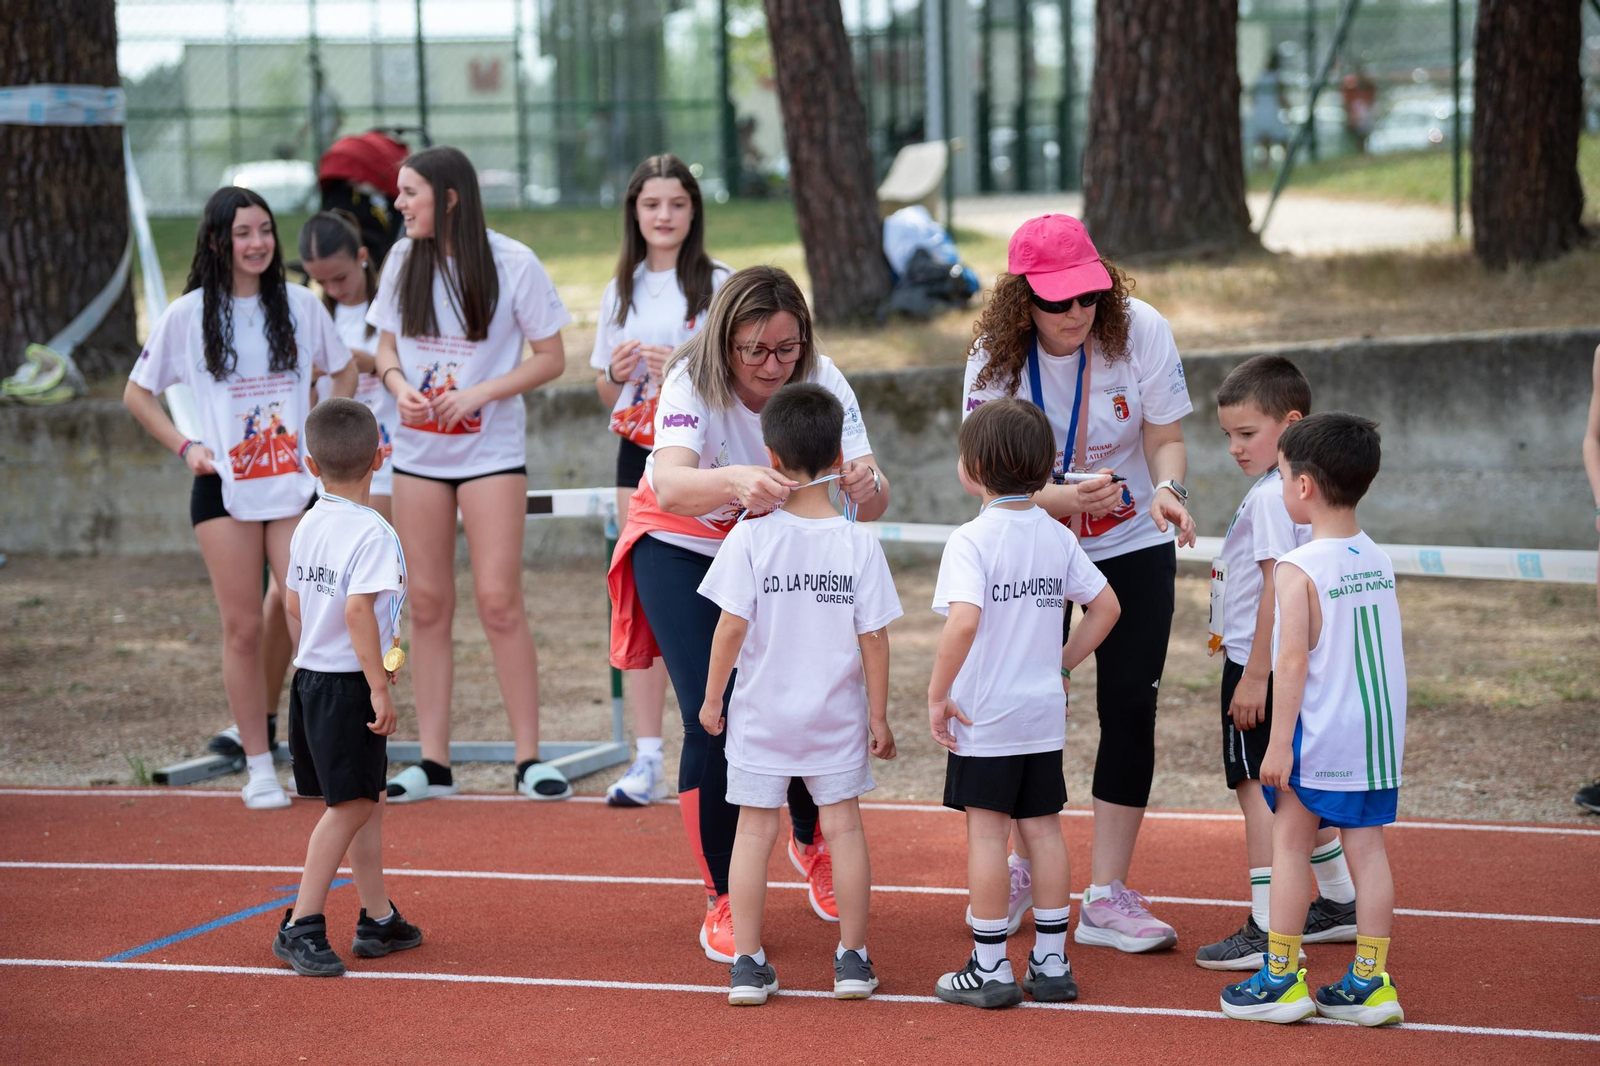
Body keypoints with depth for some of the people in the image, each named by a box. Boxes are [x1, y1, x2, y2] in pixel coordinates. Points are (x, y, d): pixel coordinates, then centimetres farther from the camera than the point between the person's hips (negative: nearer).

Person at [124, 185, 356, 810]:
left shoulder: (300, 305, 4)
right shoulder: (187, 315, 0)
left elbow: (344, 371, 19)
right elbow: (137, 394, 9)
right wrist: (185, 448, -1)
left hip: (295, 484, 1)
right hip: (224, 489, -1)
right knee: (243, 628, 0)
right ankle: (259, 766, 9)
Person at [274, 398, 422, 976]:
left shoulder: (308, 526, 9)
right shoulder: (372, 533, -17)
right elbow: (359, 610, -27)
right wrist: (379, 687, -24)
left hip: (311, 675, 9)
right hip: (346, 685, -9)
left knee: (367, 799, 17)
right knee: (349, 805, -5)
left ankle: (378, 919, 24)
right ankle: (302, 926, -5)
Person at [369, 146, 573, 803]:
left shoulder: (512, 263, -8)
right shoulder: (403, 261, 4)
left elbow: (551, 358, -4)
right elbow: (387, 346, 13)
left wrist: (480, 393, -16)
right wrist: (399, 386, -9)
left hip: (492, 450, -4)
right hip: (417, 450, 4)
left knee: (499, 602, -8)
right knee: (428, 605, 4)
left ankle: (529, 759, 0)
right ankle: (433, 762, 9)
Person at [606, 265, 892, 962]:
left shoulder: (822, 383, -21)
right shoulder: (693, 381, -28)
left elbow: (875, 503, -28)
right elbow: (672, 487, -46)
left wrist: (865, 486, -53)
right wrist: (735, 481, -67)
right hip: (681, 546, -2)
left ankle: (809, 841, 28)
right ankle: (723, 899, 1)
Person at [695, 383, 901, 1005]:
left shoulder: (750, 538, -12)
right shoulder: (859, 544, -9)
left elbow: (732, 627, -12)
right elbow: (874, 638, -7)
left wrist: (712, 698, 1)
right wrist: (879, 717, 2)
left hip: (761, 714, -1)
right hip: (836, 717, 1)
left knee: (755, 831, 7)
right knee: (843, 826, 10)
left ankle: (748, 964, 8)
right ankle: (853, 959, 15)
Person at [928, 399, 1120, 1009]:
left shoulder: (971, 541, -14)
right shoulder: (1058, 536, 5)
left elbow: (964, 620, -27)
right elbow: (1106, 606, 9)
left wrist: (937, 694, -18)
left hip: (984, 717, -6)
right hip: (1043, 712, 6)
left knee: (986, 832, 0)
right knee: (1043, 829, 10)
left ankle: (990, 969, 5)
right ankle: (1052, 964, 15)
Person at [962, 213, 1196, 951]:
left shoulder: (1141, 332, -18)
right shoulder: (996, 356, -18)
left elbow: (1165, 438, -10)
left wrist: (1167, 489, -32)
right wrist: (1053, 499, -33)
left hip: (1133, 545, 0)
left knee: (1129, 709, -6)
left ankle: (1107, 896, 3)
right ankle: (1021, 865, 25)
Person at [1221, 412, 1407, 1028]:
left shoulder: (1297, 570, -15)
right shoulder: (1379, 562, 6)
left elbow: (1294, 662, -17)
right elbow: (1383, 653, 12)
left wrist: (1279, 743, -14)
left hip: (1319, 739, -6)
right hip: (1380, 730, 6)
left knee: (1289, 844, 5)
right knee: (1367, 847, 9)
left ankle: (1281, 978, 10)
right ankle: (1369, 982, 11)